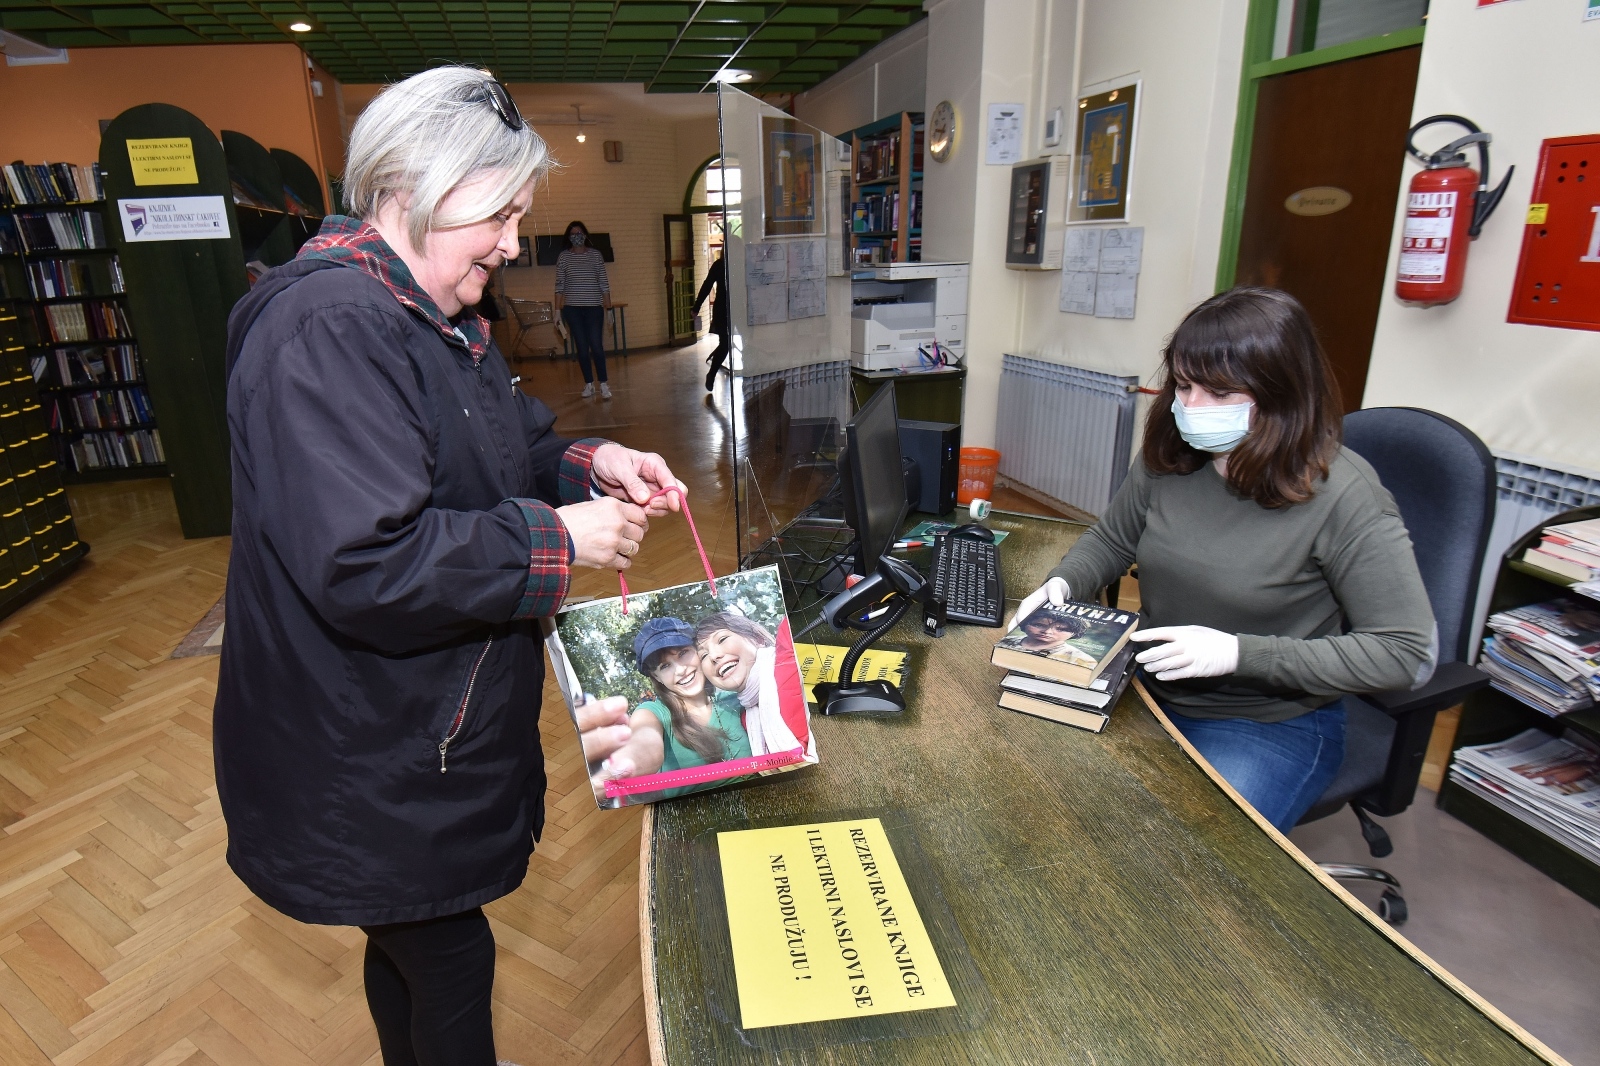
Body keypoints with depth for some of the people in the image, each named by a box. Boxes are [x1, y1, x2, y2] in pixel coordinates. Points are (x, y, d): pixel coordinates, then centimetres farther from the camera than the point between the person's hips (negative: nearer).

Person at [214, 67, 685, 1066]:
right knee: (446, 957, 10)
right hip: (372, 770, -9)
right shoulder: (328, 328, -25)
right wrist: (561, 539, -25)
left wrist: (586, 462, -1)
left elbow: (494, 452, 18)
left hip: (429, 720, 9)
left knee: (416, 941, 27)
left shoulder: (435, 315, 10)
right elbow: (367, 565, -33)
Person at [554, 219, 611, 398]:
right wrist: (557, 310, -1)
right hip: (572, 308, 1)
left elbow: (603, 282, 4)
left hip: (594, 307, -1)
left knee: (596, 345, -8)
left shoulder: (596, 254, 4)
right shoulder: (563, 256, 4)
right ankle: (589, 384, 13)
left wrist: (609, 308, 0)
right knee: (581, 347, 4)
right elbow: (559, 285, 4)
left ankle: (603, 384, 1)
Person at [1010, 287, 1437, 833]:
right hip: (1149, 689, 5)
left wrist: (1240, 653, -25)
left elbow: (1409, 653, -17)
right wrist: (1062, 583, -8)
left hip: (1271, 725, -4)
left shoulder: (1342, 495, -19)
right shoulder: (1169, 459, -4)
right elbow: (1110, 540, 14)